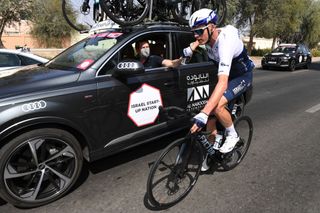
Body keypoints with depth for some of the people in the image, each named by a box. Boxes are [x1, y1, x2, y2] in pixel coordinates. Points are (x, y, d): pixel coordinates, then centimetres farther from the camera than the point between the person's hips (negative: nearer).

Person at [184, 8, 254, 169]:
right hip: (224, 74, 7)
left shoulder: (225, 43, -38)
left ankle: (232, 136, -1)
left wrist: (202, 115, -57)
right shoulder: (208, 35, -15)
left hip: (242, 76, -7)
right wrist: (190, 48, -5)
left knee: (217, 106, -29)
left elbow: (223, 83, -50)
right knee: (210, 107, -5)